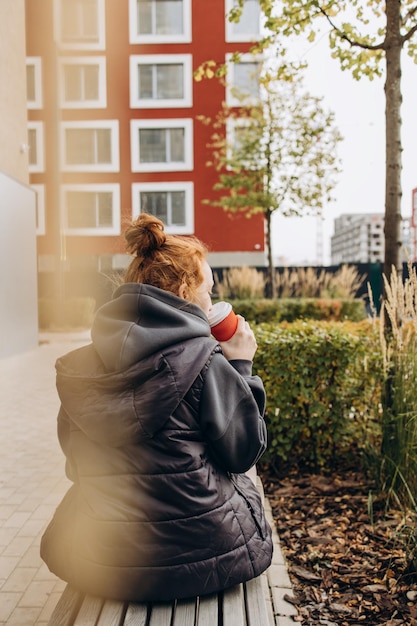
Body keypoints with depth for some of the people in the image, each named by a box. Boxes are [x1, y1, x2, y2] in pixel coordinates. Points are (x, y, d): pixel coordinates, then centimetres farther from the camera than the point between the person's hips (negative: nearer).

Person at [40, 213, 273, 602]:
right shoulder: (203, 360, -17)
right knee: (245, 491, 23)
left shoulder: (80, 367, -2)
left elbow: (79, 462, 8)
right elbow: (243, 452, -7)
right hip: (196, 556, -5)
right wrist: (240, 367, 0)